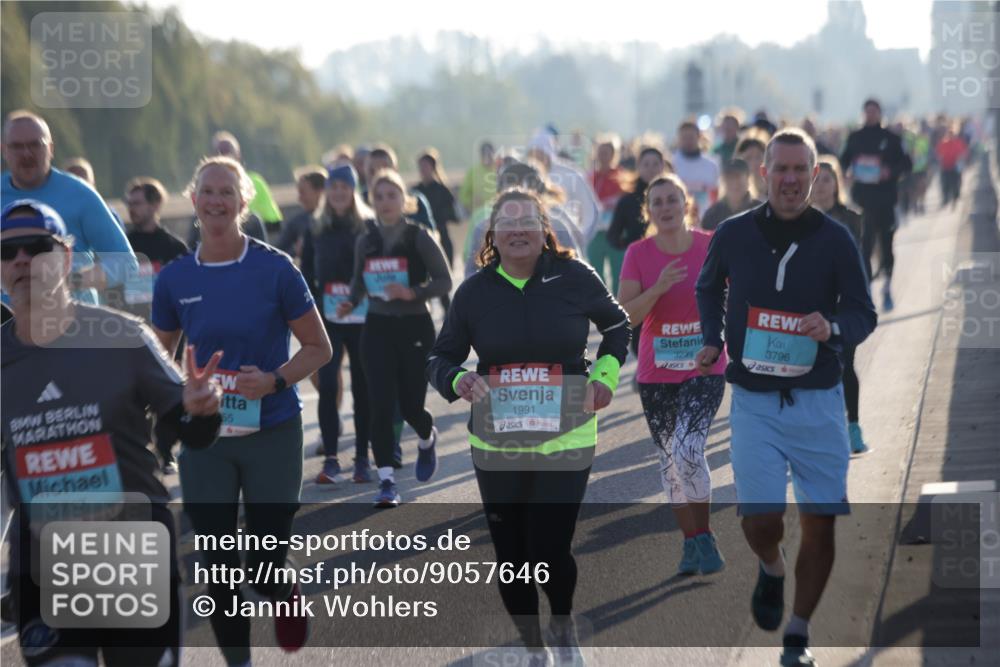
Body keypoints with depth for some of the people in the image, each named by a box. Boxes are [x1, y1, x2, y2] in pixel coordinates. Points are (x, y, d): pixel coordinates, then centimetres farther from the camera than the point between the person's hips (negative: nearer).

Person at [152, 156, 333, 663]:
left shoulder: (275, 269, -8)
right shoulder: (174, 278, 0)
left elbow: (318, 348, -2)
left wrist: (275, 380, -19)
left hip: (272, 433, -2)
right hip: (202, 436, 2)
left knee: (266, 565, -1)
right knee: (217, 565, 4)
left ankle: (285, 594, 35)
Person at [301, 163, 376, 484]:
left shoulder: (369, 226, 0)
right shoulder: (316, 229, 8)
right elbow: (307, 273, 10)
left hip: (362, 318, -1)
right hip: (327, 319, 1)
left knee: (362, 387, 5)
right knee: (327, 386, -6)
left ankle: (362, 459, 13)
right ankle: (330, 459, -2)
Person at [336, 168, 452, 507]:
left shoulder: (419, 237, -7)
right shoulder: (366, 241, 4)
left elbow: (444, 281, -5)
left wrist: (412, 292, -21)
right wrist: (350, 302, -4)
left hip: (415, 327, -2)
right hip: (377, 327, 2)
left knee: (410, 404, 3)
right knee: (380, 404, -9)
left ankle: (427, 439, 40)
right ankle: (386, 480, -5)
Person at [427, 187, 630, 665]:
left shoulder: (574, 278, -5)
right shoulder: (474, 292, -2)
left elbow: (616, 325, 13)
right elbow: (441, 358, 7)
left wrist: (604, 376, -1)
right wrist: (456, 380, -15)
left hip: (565, 439, -2)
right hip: (496, 443, 2)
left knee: (550, 552, -9)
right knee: (511, 557, 7)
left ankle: (564, 626, 25)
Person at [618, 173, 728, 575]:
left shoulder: (712, 246, -6)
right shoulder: (638, 254, -3)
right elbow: (625, 316, -10)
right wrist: (658, 288, -24)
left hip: (705, 369, -3)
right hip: (656, 375, 3)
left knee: (687, 452, -19)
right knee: (670, 462, 9)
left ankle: (704, 539, -4)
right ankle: (692, 543, 22)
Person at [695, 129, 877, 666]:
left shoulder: (835, 239, -2)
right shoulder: (733, 234, 1)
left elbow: (864, 314, 2)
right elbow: (708, 288, 21)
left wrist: (832, 327, -19)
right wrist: (711, 341, 5)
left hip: (818, 403, 0)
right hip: (754, 401, 0)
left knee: (819, 522, 0)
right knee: (759, 519, -10)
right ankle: (772, 571, 27)